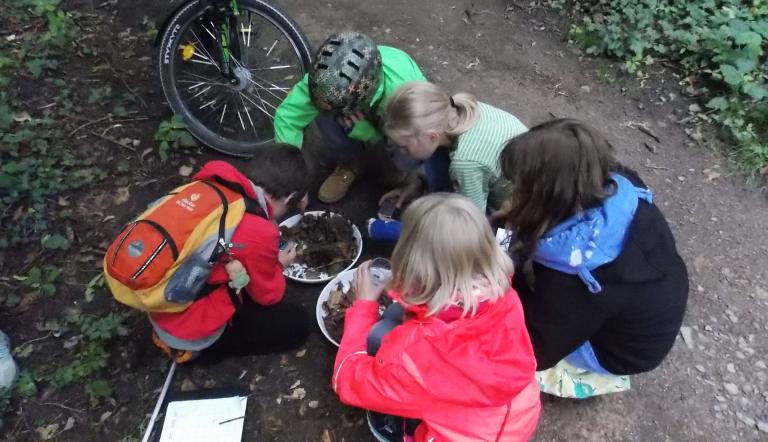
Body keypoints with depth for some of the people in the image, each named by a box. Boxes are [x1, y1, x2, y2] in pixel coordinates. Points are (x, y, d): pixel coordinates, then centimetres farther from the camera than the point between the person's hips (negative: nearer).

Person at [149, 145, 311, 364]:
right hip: (192, 333, -7)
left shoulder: (217, 180, -10)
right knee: (297, 323, 1)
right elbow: (267, 294, -8)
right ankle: (198, 347, 4)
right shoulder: (259, 235, -28)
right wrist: (278, 264, 10)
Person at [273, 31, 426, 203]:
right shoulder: (326, 75, -35)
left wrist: (362, 129, -38)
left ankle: (402, 170, 5)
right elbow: (287, 115, -28)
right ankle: (350, 164, 2)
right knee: (325, 115, -29)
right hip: (369, 113, 3)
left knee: (404, 160, -34)